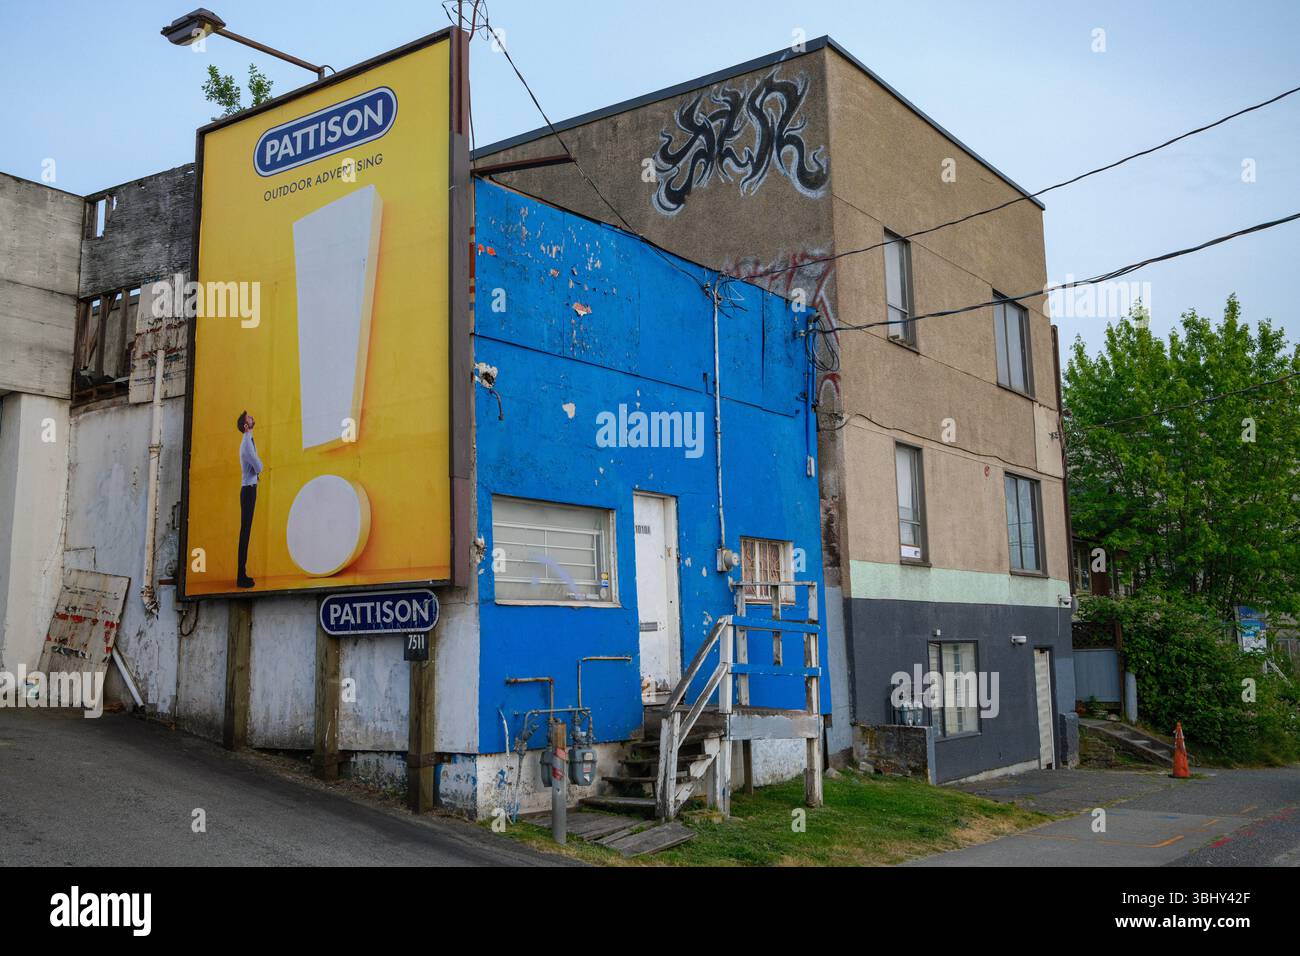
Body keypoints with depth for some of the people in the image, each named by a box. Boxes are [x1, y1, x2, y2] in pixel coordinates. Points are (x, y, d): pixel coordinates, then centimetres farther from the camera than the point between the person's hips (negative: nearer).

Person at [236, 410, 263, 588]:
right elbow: (259, 468, -17)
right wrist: (260, 464, 3)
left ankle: (243, 575, 15)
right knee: (245, 532, -9)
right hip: (249, 489, -10)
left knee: (245, 531, 11)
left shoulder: (248, 442, 17)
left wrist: (257, 466, -1)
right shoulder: (247, 443, -15)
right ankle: (241, 577, -9)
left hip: (249, 489, 10)